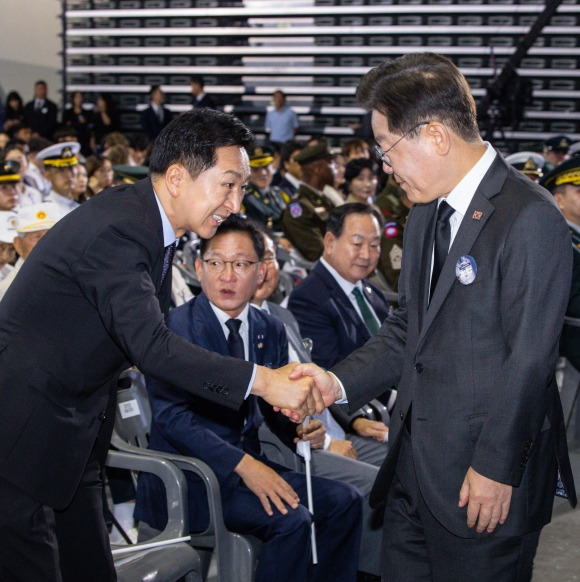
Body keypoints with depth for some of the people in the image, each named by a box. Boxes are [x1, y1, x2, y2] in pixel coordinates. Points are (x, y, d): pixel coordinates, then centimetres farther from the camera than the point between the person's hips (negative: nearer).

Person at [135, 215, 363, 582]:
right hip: (190, 475, -7)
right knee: (291, 520, -25)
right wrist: (243, 465, -27)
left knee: (344, 500, -9)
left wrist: (299, 424, -11)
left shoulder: (271, 331, 9)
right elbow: (171, 415, -20)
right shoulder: (176, 327, -11)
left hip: (249, 463, 7)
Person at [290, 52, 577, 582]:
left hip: (486, 481, -8)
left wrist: (495, 469, -16)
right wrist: (339, 382, 2)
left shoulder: (529, 218, -17)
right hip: (414, 465, 8)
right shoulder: (426, 212, 12)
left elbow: (528, 359, -18)